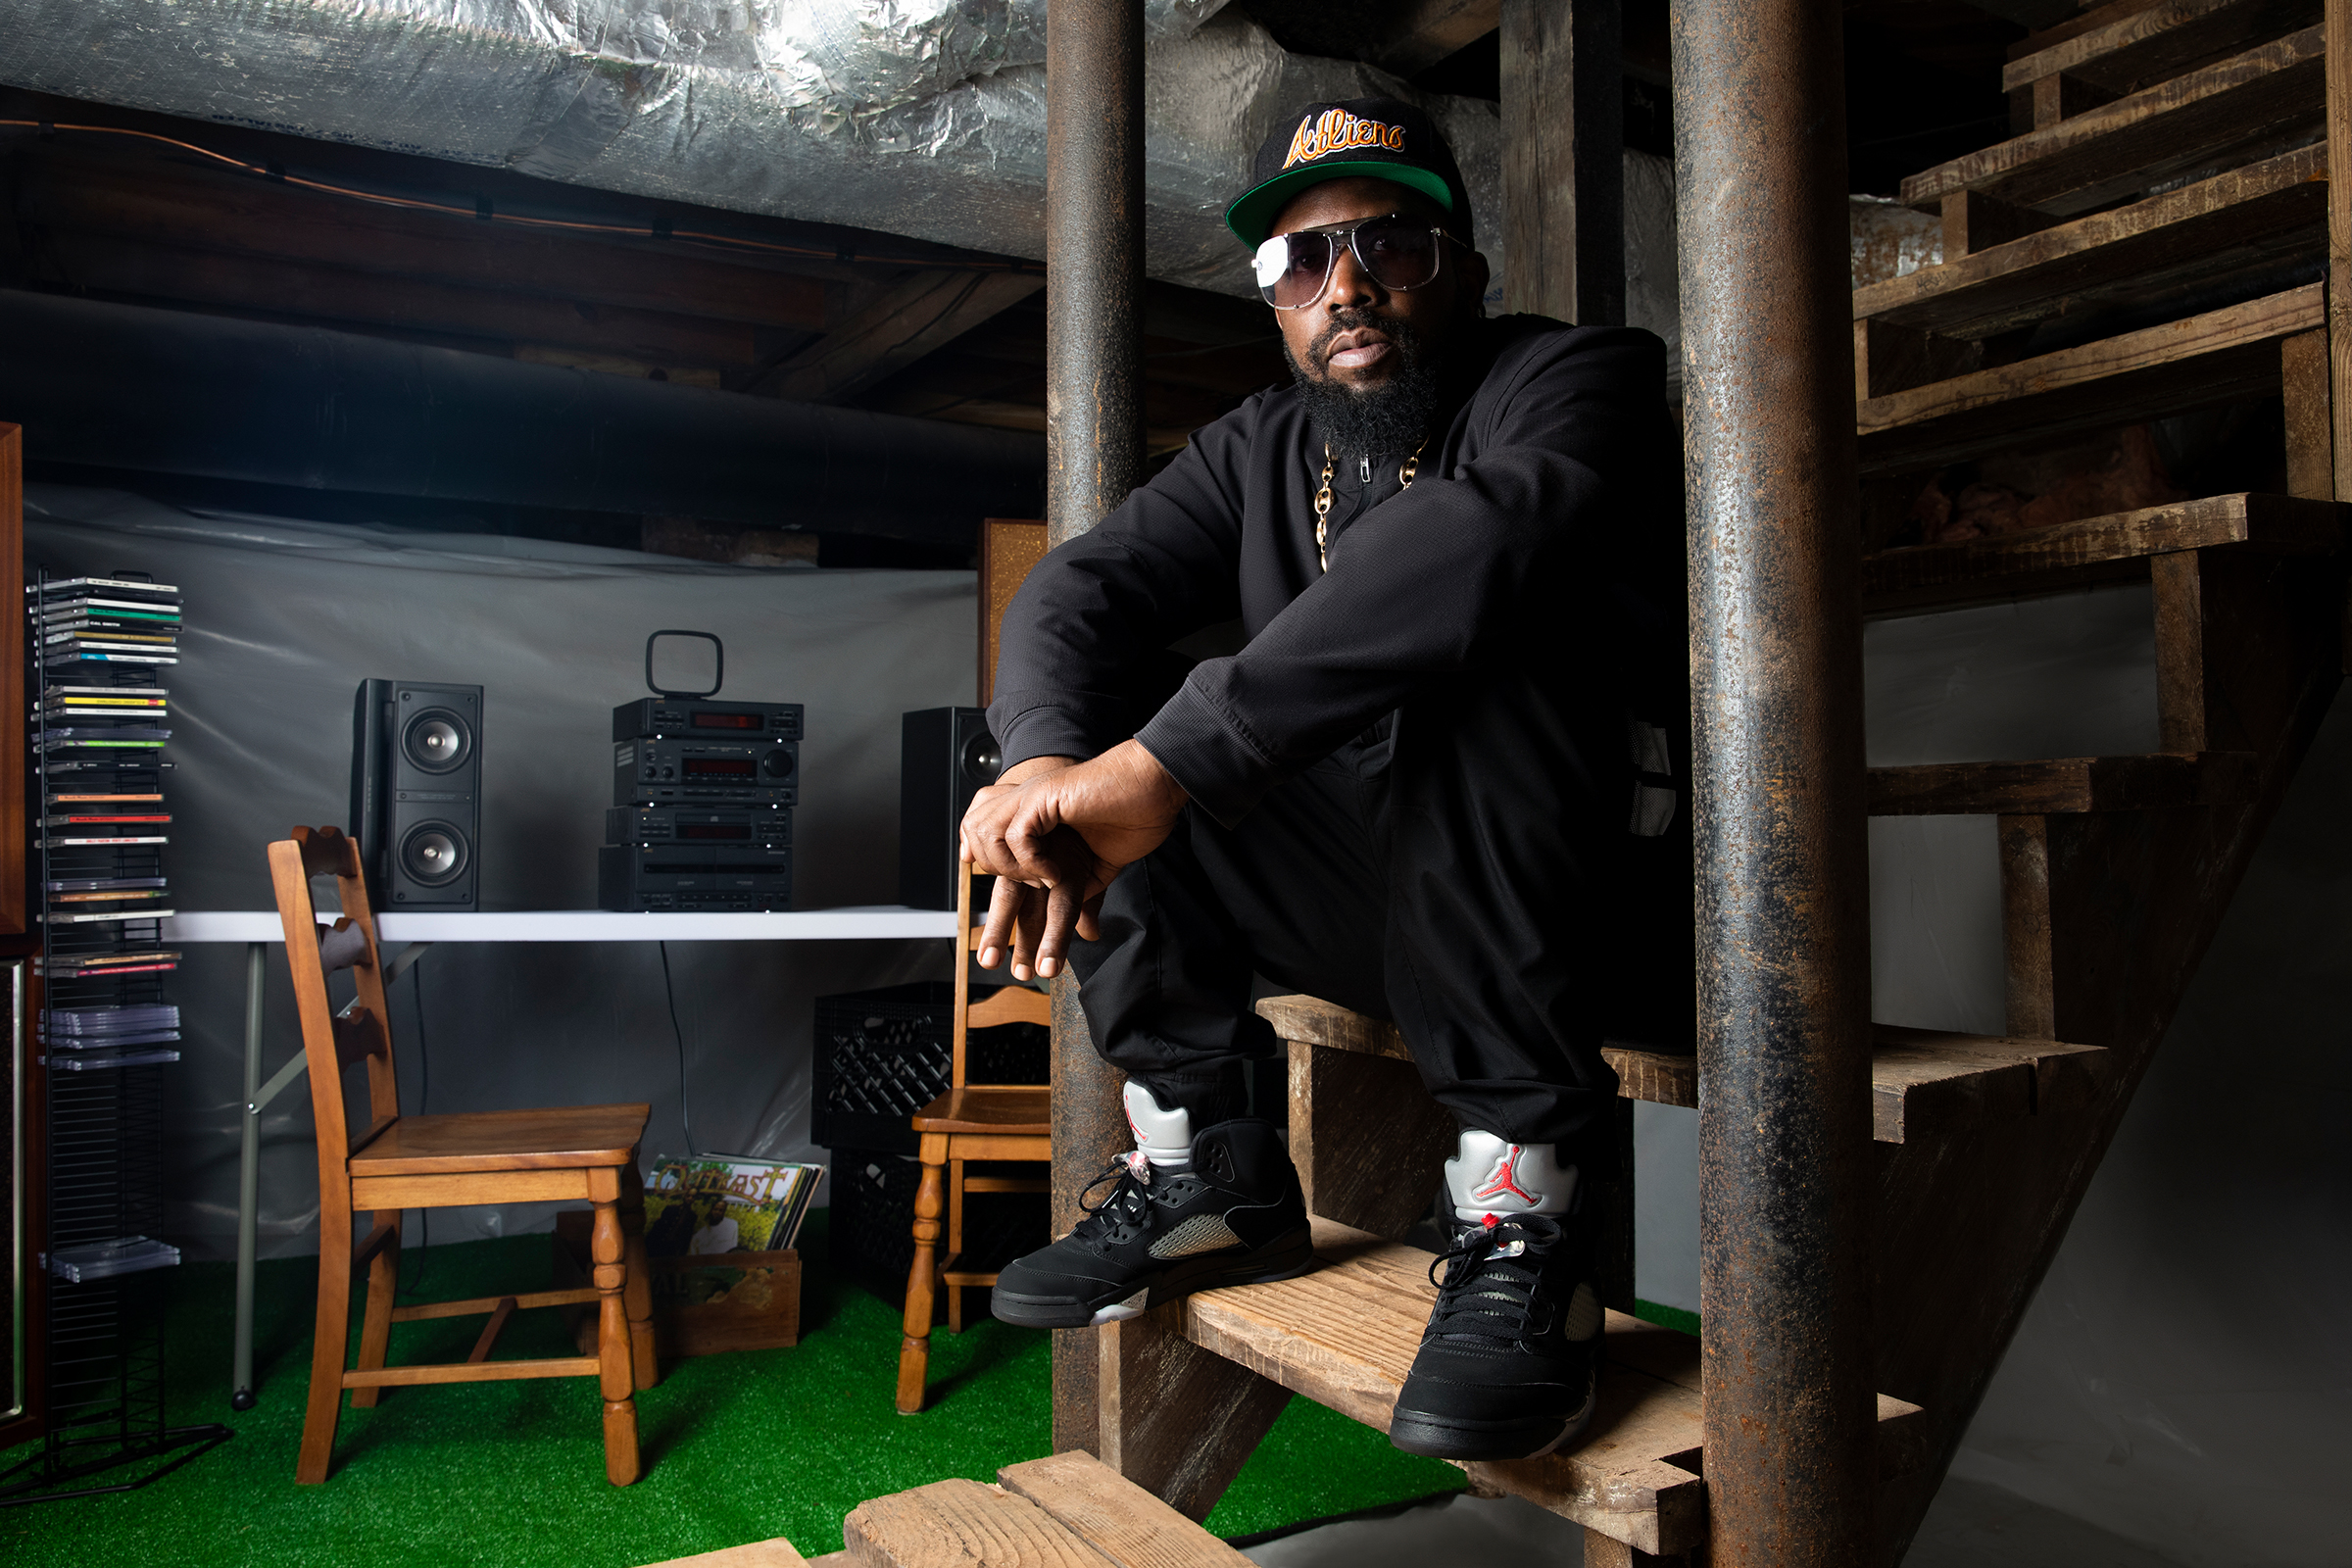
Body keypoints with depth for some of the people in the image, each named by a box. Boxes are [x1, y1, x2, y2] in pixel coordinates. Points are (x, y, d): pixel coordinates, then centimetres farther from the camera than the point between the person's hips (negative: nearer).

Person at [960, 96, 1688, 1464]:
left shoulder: (1573, 379, -9)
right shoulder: (1262, 450, 11)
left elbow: (1462, 542, -32)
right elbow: (1086, 583, -3)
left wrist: (1165, 760, -39)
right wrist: (1048, 758, -26)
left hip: (1609, 912, -6)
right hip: (1379, 912, 6)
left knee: (1474, 647, -33)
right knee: (1088, 716, -3)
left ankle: (1525, 1209, -26)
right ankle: (1210, 1171, -3)